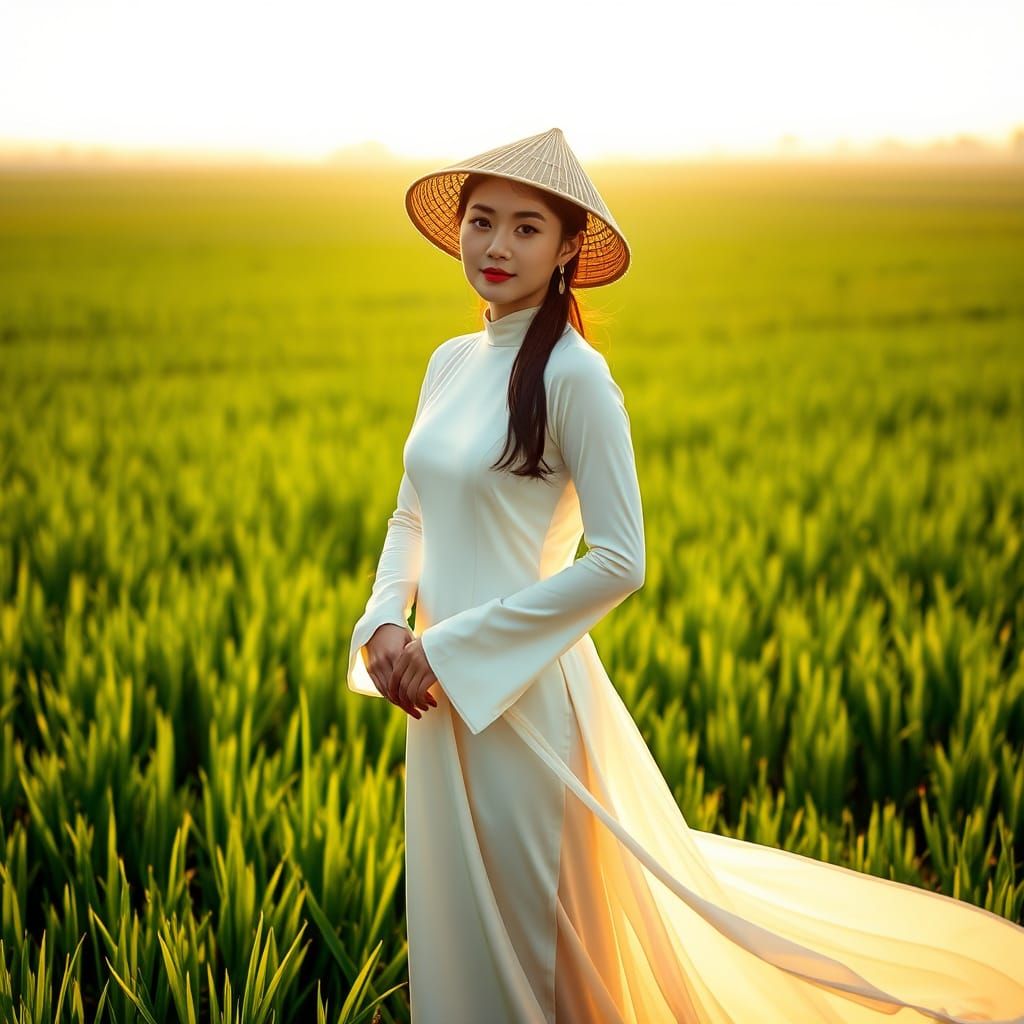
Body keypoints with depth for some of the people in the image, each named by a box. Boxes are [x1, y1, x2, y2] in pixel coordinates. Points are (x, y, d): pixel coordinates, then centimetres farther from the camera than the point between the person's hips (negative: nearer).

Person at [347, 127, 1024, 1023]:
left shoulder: (573, 375, -15)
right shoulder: (449, 362, 6)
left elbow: (618, 562, -18)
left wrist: (452, 647, -17)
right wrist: (385, 623, -5)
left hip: (519, 691, -7)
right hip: (441, 693, 7)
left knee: (515, 945, 8)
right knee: (448, 919, 20)